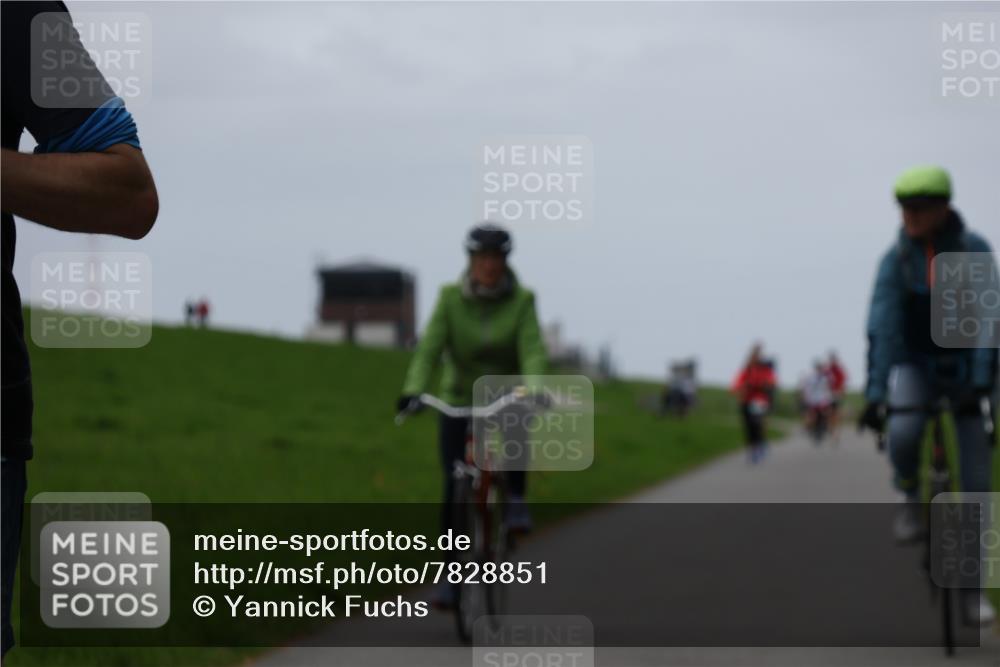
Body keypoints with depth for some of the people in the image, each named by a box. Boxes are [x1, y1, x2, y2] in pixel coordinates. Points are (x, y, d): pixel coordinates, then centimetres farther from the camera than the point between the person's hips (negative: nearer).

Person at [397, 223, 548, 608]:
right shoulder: (451, 298, -8)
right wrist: (413, 390, -35)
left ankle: (517, 501, -18)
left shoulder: (521, 301, -9)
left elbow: (533, 350, -21)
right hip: (459, 400, 1)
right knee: (455, 489, -8)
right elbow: (429, 347, -18)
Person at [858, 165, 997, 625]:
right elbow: (882, 327, -17)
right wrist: (874, 393, -25)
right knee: (901, 433, -33)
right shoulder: (895, 259, -11)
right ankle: (910, 500, 1)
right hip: (915, 365, 0)